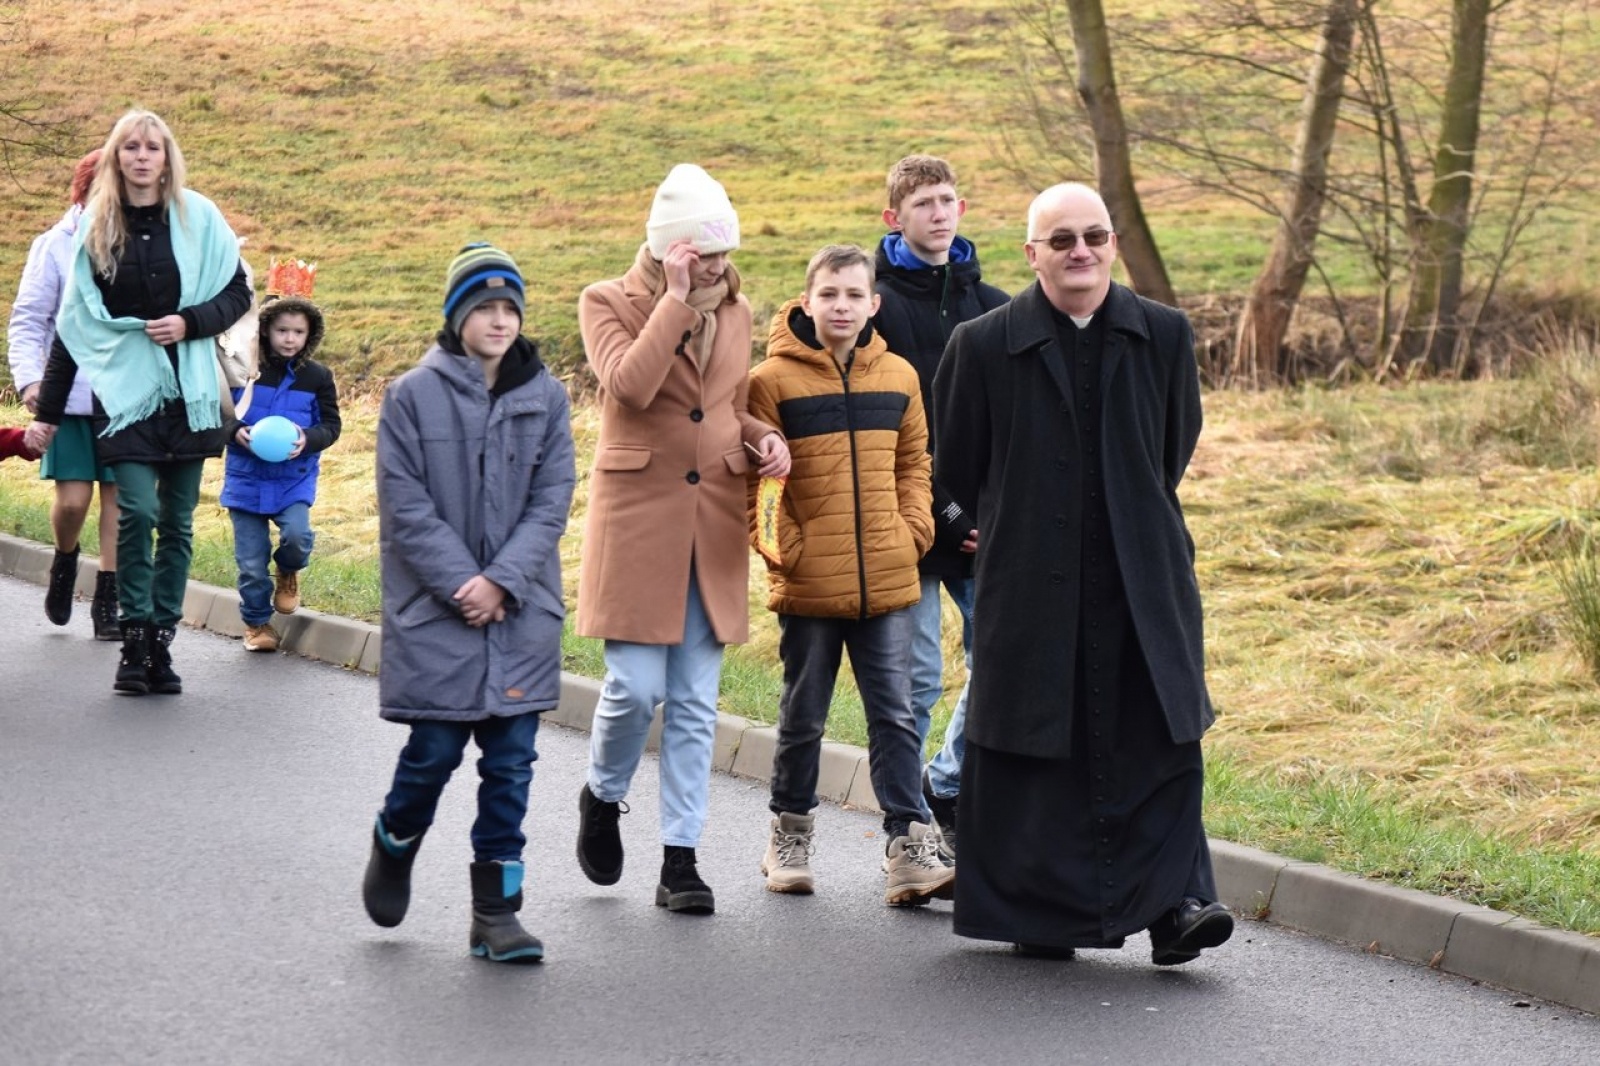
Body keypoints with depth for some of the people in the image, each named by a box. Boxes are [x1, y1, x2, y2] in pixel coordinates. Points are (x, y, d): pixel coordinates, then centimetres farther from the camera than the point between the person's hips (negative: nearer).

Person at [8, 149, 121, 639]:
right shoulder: (55, 246, -2)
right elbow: (27, 320, -1)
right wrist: (29, 378, -14)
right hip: (70, 393, -2)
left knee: (119, 496, 1)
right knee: (73, 499, -5)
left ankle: (107, 603, 10)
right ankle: (64, 562, 27)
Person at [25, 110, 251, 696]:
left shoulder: (198, 218, 1)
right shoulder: (94, 228, 4)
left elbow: (237, 293, 7)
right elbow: (73, 321, 8)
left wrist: (190, 323, -13)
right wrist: (47, 411, 8)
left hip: (188, 392, 1)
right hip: (124, 389, -1)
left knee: (178, 521, 4)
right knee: (137, 511, -14)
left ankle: (162, 639, 12)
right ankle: (134, 639, -5)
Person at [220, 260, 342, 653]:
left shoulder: (317, 377, -3)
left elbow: (331, 424, 3)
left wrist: (309, 439, -17)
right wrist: (235, 432, -20)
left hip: (294, 479, 0)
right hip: (246, 478, 0)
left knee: (297, 534, -24)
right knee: (251, 563, 3)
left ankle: (288, 574, 11)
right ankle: (257, 623, 24)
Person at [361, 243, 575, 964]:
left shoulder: (546, 398, 4)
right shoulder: (413, 396, -4)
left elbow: (552, 501, 0)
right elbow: (405, 506, -6)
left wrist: (502, 580, -12)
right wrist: (462, 584, -13)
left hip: (522, 613, 2)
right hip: (435, 610, -2)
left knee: (511, 760, 2)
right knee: (435, 750, 1)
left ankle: (496, 911, 9)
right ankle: (394, 847, 32)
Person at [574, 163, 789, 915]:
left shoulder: (735, 311, 12)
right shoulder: (609, 304, -3)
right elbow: (630, 383, -22)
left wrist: (763, 437, 4)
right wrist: (675, 299, -19)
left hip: (713, 527, 5)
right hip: (638, 518, -5)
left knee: (696, 705, 4)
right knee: (637, 686, -10)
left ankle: (680, 861, 9)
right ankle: (602, 796, 21)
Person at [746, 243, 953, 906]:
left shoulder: (898, 377, 7)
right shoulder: (773, 380, -6)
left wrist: (914, 529, 4)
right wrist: (775, 547, -8)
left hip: (887, 579, 3)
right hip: (808, 581, -2)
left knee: (894, 716, 1)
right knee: (803, 718, 10)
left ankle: (909, 848, 1)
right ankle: (790, 834, 26)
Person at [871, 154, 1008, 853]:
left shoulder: (995, 310, 12)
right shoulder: (879, 308, -4)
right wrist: (945, 512, -13)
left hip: (982, 526, 4)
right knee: (917, 678, 0)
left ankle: (945, 789, 22)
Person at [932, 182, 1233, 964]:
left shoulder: (1164, 335, 2)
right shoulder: (984, 346, -4)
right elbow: (956, 469, 7)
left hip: (1143, 582, 1)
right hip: (1030, 585, -1)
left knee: (1161, 739, -6)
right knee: (1036, 752, 5)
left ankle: (1173, 902, -3)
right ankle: (1038, 916, 16)